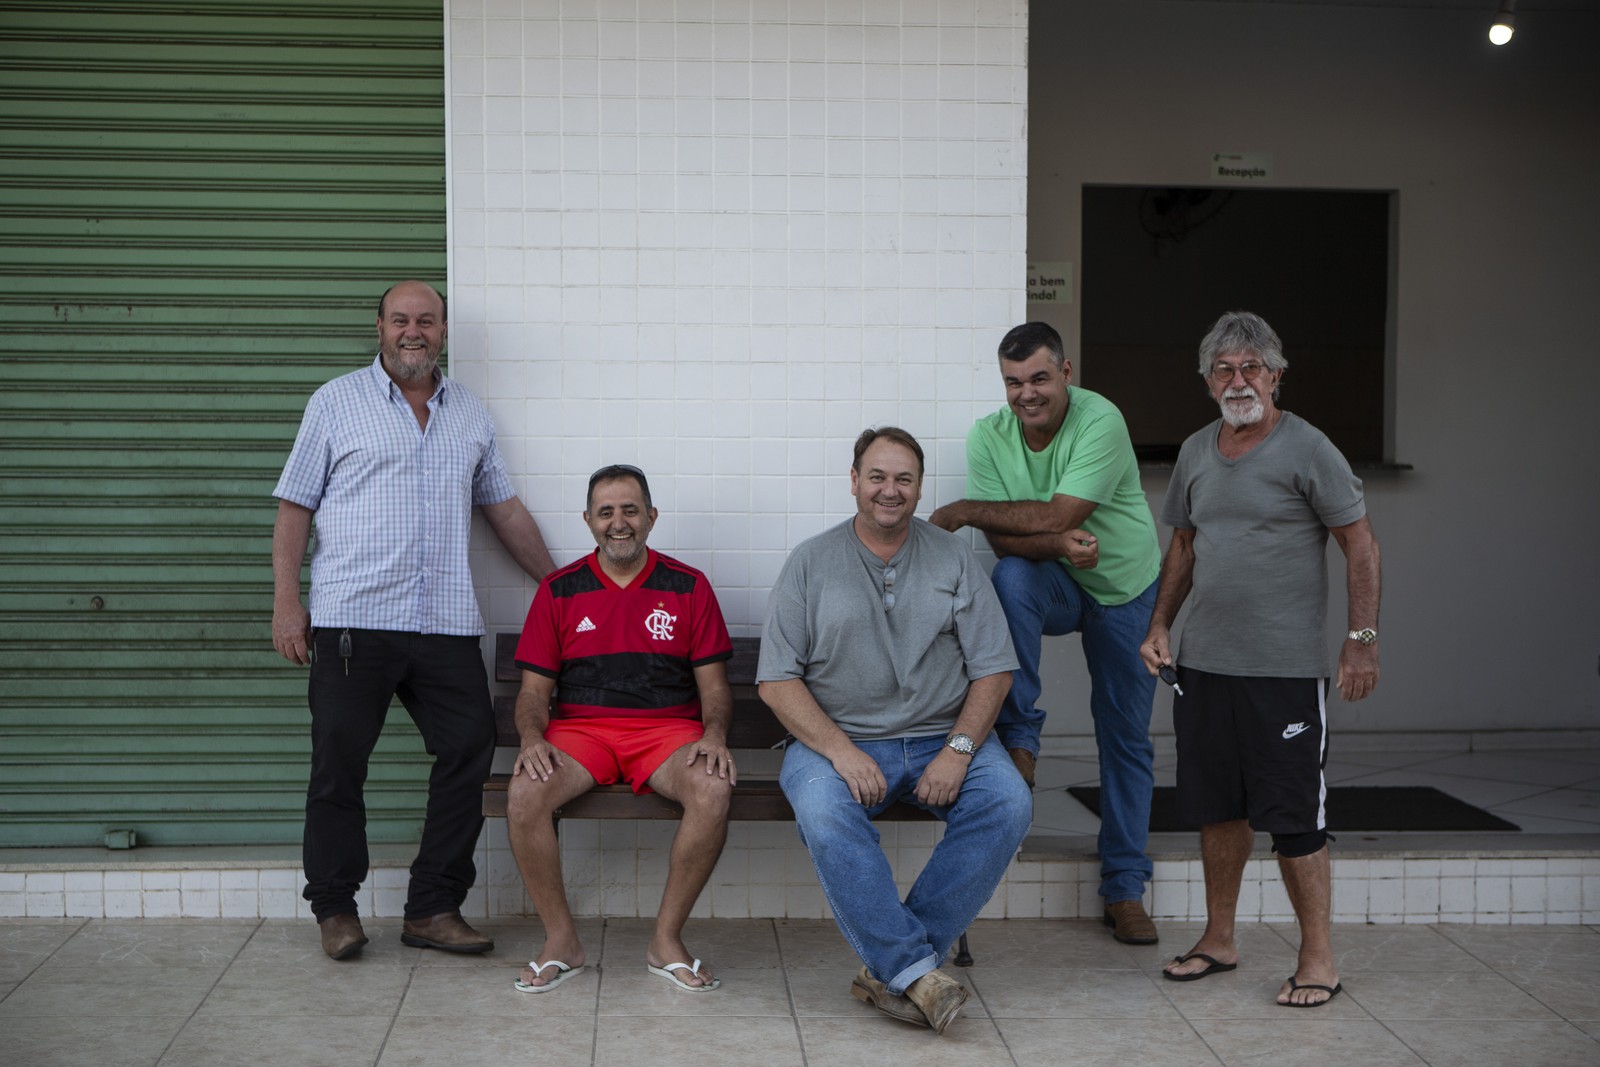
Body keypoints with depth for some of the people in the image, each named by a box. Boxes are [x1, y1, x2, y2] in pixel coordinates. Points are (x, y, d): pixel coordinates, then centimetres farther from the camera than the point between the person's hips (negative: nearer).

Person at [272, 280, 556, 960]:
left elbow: (505, 509, 23)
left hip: (447, 623, 3)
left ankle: (434, 909, 9)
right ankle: (335, 909, 16)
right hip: (352, 618, -3)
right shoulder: (336, 402, 7)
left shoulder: (469, 413, 17)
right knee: (339, 766, 1)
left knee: (469, 753, -1)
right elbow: (295, 506, 5)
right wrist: (286, 602, -4)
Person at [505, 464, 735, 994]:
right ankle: (562, 941, -11)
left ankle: (666, 941, -15)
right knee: (524, 793, -30)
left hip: (667, 729, 0)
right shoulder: (558, 590, 11)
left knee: (713, 789, -33)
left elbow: (713, 682, 8)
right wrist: (532, 738, -12)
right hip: (580, 729, 1)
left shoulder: (688, 587, 10)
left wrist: (714, 735, -12)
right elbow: (534, 688, 9)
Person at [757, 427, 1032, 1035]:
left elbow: (993, 670, 5)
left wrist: (958, 750, -11)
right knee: (823, 813, -34)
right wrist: (841, 751, -16)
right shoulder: (811, 563, 6)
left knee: (1008, 804, -26)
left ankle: (889, 970, -23)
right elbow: (777, 681, -2)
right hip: (838, 739, -2)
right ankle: (916, 969, -28)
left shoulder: (955, 559, 10)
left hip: (942, 739, 2)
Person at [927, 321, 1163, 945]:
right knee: (1011, 577, -34)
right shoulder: (989, 437, -13)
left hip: (1125, 590, -1)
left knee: (1126, 738, 3)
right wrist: (1057, 544, -39)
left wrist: (963, 511, -24)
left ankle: (1124, 888, 15)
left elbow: (1058, 514, -30)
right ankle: (1019, 737, -21)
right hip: (1051, 588, 2)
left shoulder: (1100, 422, -25)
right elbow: (1004, 542, -18)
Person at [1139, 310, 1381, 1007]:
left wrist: (1362, 639, -11)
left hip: (1285, 667, -6)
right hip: (1203, 662, 6)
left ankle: (1317, 957, 9)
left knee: (1293, 816, -3)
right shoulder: (1196, 452, 11)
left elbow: (1361, 547, -5)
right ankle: (1218, 941, 26)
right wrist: (1159, 625, 11)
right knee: (1217, 808, 13)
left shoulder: (1307, 450, -6)